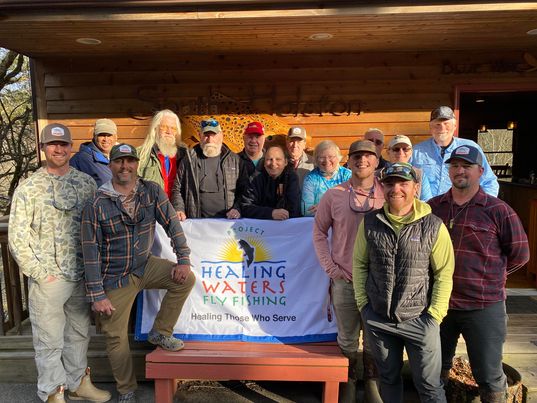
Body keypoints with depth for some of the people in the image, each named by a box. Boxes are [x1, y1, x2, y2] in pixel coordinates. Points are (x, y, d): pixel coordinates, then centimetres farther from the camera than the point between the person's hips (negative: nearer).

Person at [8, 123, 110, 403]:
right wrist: (40, 273, -9)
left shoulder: (86, 183, 3)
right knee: (49, 340, 8)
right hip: (48, 278, -3)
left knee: (79, 333, 17)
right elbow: (17, 238, -6)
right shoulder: (27, 188, -5)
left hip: (82, 275, 3)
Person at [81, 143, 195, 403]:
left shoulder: (152, 191, -7)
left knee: (186, 278, -16)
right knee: (117, 337, 6)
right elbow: (90, 252, -13)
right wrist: (97, 295, -13)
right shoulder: (97, 204, -15)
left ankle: (160, 332, 6)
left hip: (145, 265, 3)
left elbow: (172, 224, -5)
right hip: (115, 278, -2)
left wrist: (183, 260, -13)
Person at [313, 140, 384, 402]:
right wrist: (330, 268, -1)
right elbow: (319, 232, 5)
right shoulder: (334, 195, -2)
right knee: (347, 339, 13)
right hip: (344, 281, 0)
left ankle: (372, 381, 36)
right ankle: (349, 381, 36)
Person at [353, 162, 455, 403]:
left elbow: (444, 273, -5)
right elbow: (359, 263, 5)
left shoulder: (433, 226, -9)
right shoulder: (370, 223, -2)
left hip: (419, 320, -2)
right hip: (377, 319, 3)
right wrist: (362, 303, 2)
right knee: (388, 378, 20)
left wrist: (434, 315, -8)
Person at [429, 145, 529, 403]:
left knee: (489, 376, 11)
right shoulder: (433, 207, 1)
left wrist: (488, 275, 2)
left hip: (484, 307, -3)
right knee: (436, 369, 21)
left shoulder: (499, 211, -8)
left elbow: (519, 254, 0)